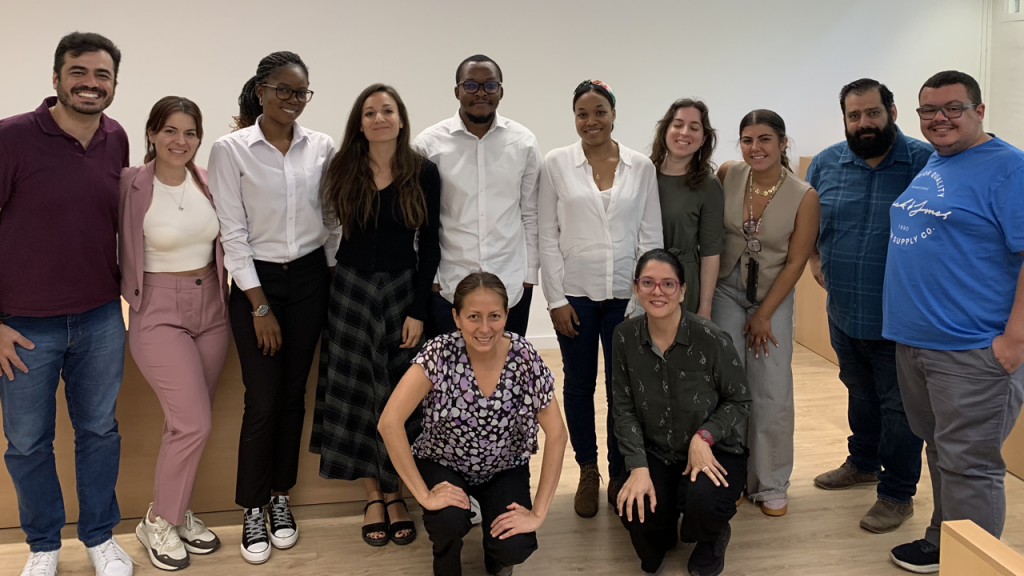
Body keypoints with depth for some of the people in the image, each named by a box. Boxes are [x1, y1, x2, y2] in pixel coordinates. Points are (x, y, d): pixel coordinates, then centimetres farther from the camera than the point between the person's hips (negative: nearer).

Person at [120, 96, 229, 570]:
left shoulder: (208, 182, 2)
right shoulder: (131, 185, -11)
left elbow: (226, 240, 11)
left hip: (211, 308, 5)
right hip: (159, 312, -5)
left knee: (189, 423, 12)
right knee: (194, 423, -8)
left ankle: (177, 511, 30)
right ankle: (157, 522, 14)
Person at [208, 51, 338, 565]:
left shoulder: (321, 147, 2)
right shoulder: (231, 149, -6)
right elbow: (233, 232, -8)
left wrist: (336, 276, 5)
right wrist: (260, 306, -10)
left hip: (310, 278, 3)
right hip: (256, 281, -3)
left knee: (294, 395, 9)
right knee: (263, 401, -2)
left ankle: (280, 498, 26)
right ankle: (252, 511, 17)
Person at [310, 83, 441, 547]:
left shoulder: (423, 173, -4)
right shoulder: (343, 171, -1)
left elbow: (430, 245, -4)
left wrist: (419, 310, -7)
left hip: (403, 290, -1)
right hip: (351, 291, 1)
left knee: (400, 396, 4)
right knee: (356, 393, 5)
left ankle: (395, 493, 22)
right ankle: (373, 496, 21)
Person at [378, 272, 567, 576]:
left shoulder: (524, 357, -21)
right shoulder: (440, 353, -26)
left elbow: (556, 434, -16)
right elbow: (389, 422, -30)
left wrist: (538, 513, -18)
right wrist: (424, 494, -28)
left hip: (504, 468, 1)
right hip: (443, 463, -1)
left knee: (514, 548, -21)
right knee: (450, 521, -30)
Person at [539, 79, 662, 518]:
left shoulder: (641, 167, 2)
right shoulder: (556, 164, 0)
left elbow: (651, 234, 4)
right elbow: (548, 235, -1)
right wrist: (555, 299, -5)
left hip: (626, 293, 0)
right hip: (575, 292, 0)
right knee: (579, 385, 10)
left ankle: (620, 474, 22)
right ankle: (587, 473, 28)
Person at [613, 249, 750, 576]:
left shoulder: (711, 340, -18)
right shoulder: (626, 337, -8)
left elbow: (740, 401, -5)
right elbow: (624, 408, -3)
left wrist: (704, 436, -21)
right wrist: (639, 467, -14)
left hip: (712, 451, -2)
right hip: (656, 453, 2)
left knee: (703, 502, -32)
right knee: (634, 509, -24)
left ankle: (711, 540, 10)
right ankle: (658, 538, 19)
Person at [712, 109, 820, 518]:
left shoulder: (804, 196, -13)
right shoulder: (728, 175, -7)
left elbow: (796, 261, -7)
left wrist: (764, 315, -6)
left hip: (774, 297, -1)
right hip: (726, 292, 1)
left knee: (773, 394, -3)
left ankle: (771, 485, 14)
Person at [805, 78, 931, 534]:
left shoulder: (925, 161, -13)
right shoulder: (826, 163, 2)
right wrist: (814, 258, 6)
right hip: (844, 309, 5)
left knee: (898, 405, 6)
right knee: (859, 392, 23)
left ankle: (897, 494, 21)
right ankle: (863, 463, 44)